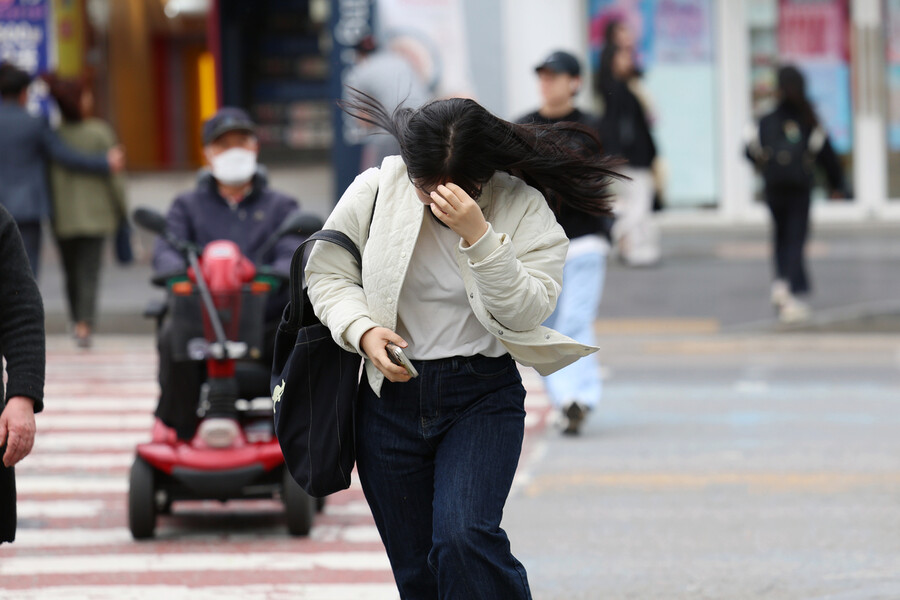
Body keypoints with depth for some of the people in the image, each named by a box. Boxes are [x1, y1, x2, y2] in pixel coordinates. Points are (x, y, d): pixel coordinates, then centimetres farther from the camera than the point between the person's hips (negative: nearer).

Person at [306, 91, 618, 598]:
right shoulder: (376, 191, -5)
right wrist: (363, 330, -15)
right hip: (390, 399, 3)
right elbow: (327, 272, 4)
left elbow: (527, 310, -17)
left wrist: (478, 236, -29)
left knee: (464, 538, -25)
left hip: (483, 400, -3)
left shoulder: (523, 209, -8)